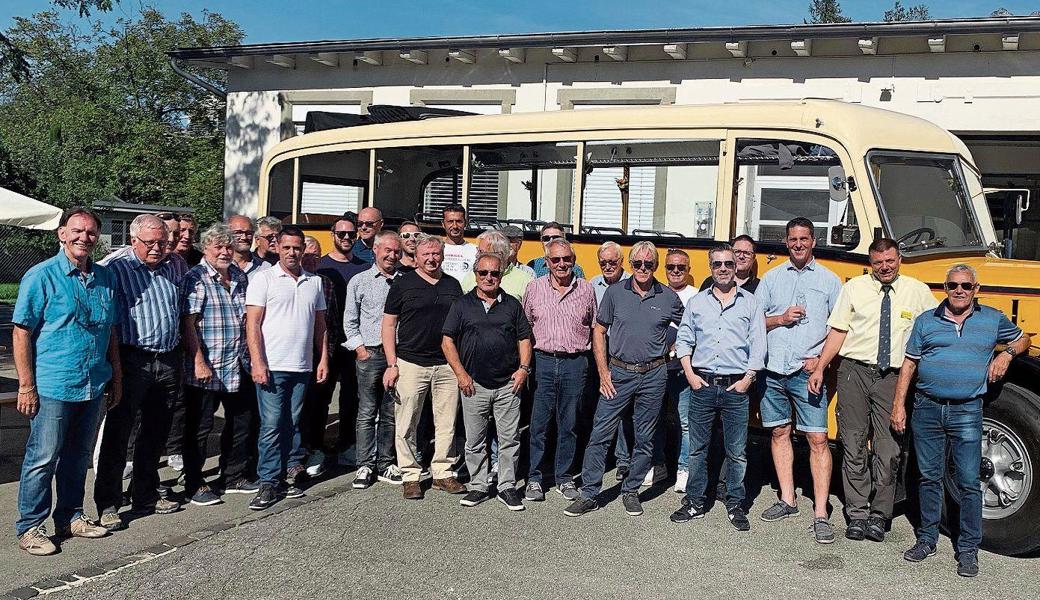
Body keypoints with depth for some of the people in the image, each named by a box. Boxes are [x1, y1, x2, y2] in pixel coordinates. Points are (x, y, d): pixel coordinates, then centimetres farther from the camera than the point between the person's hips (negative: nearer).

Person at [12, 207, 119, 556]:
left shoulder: (105, 279, 10)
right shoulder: (41, 276, -6)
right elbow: (21, 333, -8)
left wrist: (116, 378, 15)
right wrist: (26, 386, -13)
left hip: (93, 386, 6)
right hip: (52, 386, -5)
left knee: (78, 456, 15)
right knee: (43, 458, 0)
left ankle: (70, 517, 28)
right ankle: (29, 528, 13)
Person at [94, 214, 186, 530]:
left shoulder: (175, 265, 9)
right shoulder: (116, 267, -7)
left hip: (168, 360, 5)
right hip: (132, 361, -5)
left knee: (156, 434, 15)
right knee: (117, 434, 0)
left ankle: (146, 496, 28)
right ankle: (107, 504, 9)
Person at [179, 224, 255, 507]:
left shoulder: (239, 276, 12)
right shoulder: (196, 278, -9)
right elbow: (188, 323, -15)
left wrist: (249, 356, 14)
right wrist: (199, 362, -20)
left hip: (237, 367, 7)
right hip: (205, 369, -7)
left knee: (241, 422, 15)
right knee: (199, 427, 3)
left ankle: (234, 475, 30)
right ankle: (194, 484, 15)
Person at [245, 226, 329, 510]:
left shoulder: (314, 282, 12)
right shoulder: (264, 279, -1)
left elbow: (320, 324, 17)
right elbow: (252, 324, -6)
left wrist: (323, 359, 9)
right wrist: (258, 364, -14)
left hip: (302, 368, 5)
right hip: (272, 367, -5)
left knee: (290, 425, 10)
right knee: (271, 425, -5)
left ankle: (279, 478, 20)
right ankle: (268, 483, 3)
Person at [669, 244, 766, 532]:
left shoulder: (750, 303, 5)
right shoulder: (696, 302, 9)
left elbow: (758, 345, 3)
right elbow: (683, 340, 11)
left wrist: (748, 378, -6)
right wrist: (690, 373, 1)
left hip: (736, 387, -1)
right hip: (702, 385, 1)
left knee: (737, 451, 4)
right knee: (697, 448, 8)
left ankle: (735, 505, 18)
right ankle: (695, 502, 20)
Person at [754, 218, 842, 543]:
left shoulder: (829, 280, 6)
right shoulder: (772, 277, 12)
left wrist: (821, 358, -8)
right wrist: (780, 318, -8)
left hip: (807, 373, -3)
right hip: (772, 370, 3)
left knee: (818, 439, -7)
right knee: (779, 432, 10)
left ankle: (821, 514, -3)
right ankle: (787, 500, 23)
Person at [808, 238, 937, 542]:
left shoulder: (918, 291, 6)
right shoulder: (854, 287, 6)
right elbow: (838, 331, 5)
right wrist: (820, 368, -1)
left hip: (892, 377, 0)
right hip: (855, 371, 0)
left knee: (889, 449, 0)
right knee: (854, 445, 3)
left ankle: (879, 516, 14)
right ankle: (857, 514, 14)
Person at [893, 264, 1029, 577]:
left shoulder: (993, 320, 8)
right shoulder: (926, 320, 8)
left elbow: (1023, 340, 24)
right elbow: (909, 364, 9)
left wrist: (1007, 353, 2)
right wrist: (898, 405, 4)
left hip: (967, 412, -1)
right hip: (927, 409, 1)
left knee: (968, 482, 0)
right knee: (929, 477, 9)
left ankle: (968, 550, 11)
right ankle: (927, 539, 22)